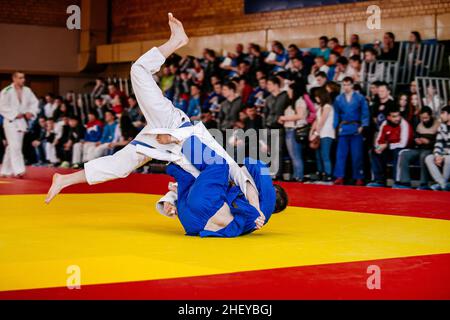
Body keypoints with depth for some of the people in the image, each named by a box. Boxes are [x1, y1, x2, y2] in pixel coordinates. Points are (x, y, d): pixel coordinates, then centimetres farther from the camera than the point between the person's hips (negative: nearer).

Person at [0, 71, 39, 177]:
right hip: (11, 121, -6)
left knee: (12, 147, 13)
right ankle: (18, 170, -17)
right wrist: (15, 115, -19)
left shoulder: (27, 91, 5)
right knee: (15, 146, -15)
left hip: (22, 121, 6)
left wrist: (31, 112, -4)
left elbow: (35, 103, 14)